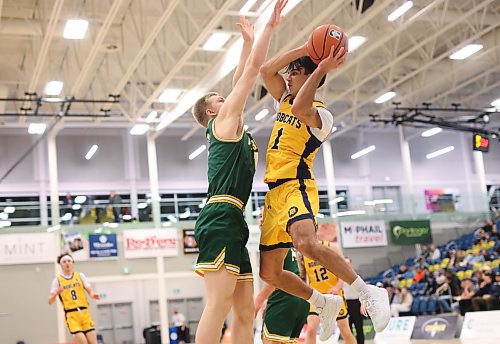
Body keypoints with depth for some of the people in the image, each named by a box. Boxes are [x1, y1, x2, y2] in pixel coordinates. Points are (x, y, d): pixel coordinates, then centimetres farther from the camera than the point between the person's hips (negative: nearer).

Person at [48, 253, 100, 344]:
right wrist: (56, 293, -20)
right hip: (71, 315, -2)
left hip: (84, 313, 3)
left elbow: (90, 290, 6)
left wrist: (93, 294, -18)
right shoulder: (57, 280, 4)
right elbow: (50, 301, 1)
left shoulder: (80, 276, 10)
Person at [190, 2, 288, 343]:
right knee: (220, 302, -19)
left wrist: (248, 41, 39)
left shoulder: (233, 129, 28)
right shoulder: (225, 120, 6)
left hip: (231, 222, 10)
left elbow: (242, 80, 34)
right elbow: (254, 68, 3)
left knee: (245, 310, 5)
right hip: (221, 216, -10)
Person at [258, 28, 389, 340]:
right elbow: (267, 70, 8)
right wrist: (305, 49, 2)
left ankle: (367, 292, -23)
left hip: (297, 188, -8)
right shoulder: (284, 99, 19)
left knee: (306, 244, -38)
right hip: (275, 193, 8)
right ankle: (325, 303, 23)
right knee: (269, 272, 6)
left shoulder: (321, 115, -5)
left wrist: (321, 68, -21)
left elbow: (299, 109, -27)